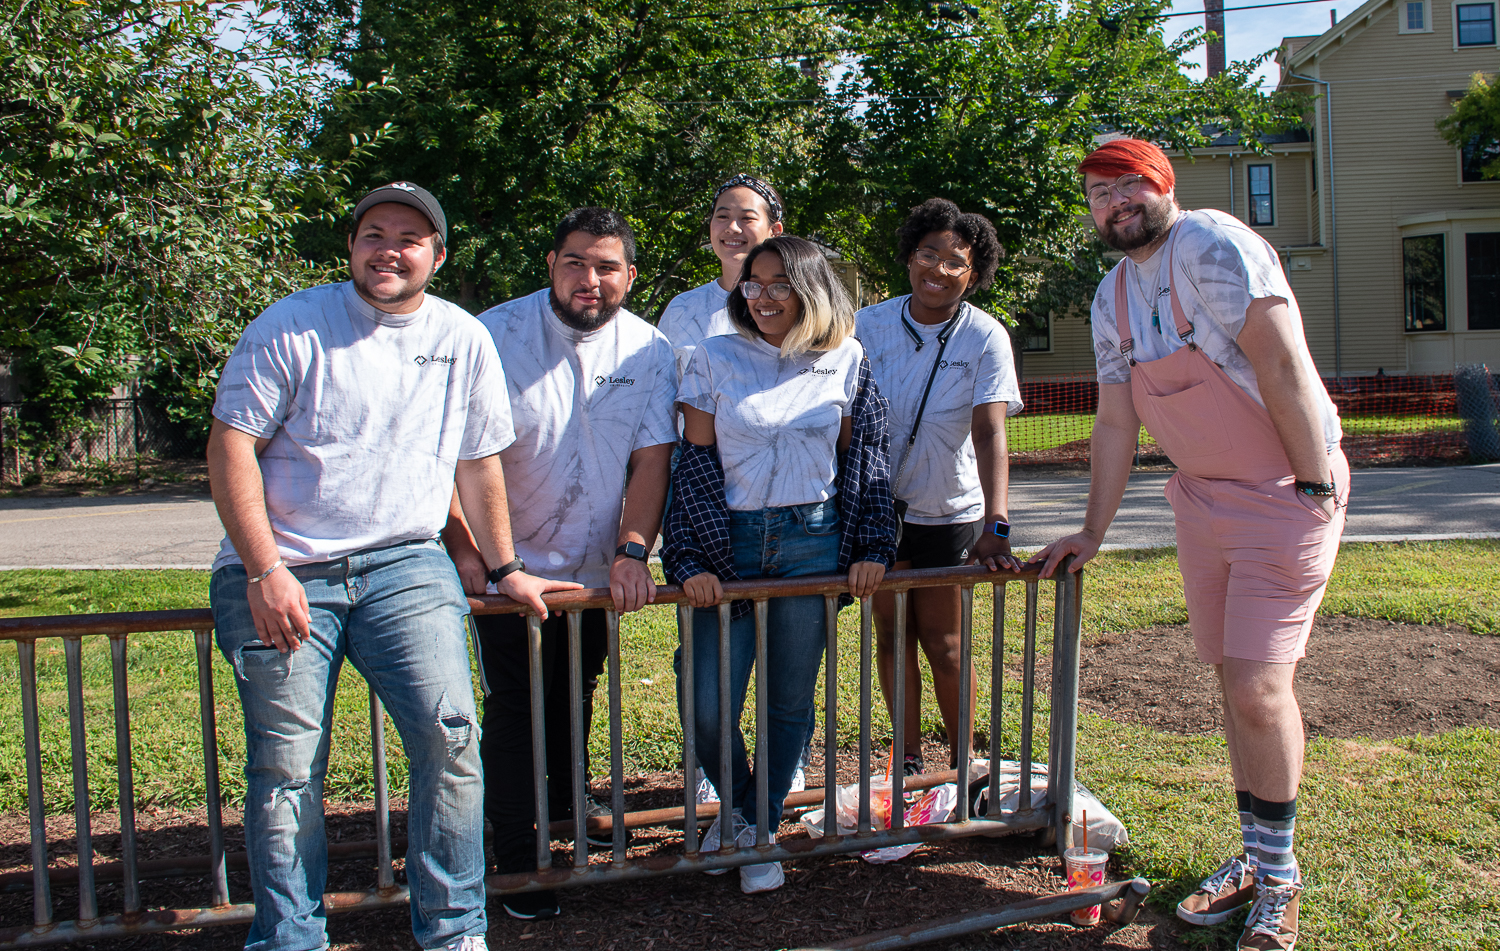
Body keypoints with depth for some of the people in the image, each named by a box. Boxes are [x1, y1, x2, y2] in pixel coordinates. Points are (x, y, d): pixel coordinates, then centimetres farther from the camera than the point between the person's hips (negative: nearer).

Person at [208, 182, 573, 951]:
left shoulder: (464, 340, 10)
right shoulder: (291, 326, 0)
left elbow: (479, 463, 19)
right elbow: (230, 447, -4)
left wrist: (505, 569, 22)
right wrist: (265, 572, -12)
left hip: (403, 567, 2)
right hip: (281, 576, -1)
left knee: (450, 734, -14)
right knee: (285, 769, -1)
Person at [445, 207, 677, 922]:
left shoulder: (647, 350, -4)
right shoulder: (493, 336, -13)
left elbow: (652, 457, -5)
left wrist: (632, 551, -16)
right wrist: (465, 551, -21)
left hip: (596, 568, 4)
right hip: (508, 567, -3)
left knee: (577, 694, 20)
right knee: (514, 706, -2)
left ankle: (565, 800, 44)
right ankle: (517, 858, 11)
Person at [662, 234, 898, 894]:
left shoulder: (845, 362, 6)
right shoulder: (715, 361, 4)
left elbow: (864, 461, 9)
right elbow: (695, 462, 1)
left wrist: (872, 548, 1)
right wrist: (694, 561, -8)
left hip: (813, 543, 0)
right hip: (730, 542, 0)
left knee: (791, 702, 5)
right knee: (708, 709, -3)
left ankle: (760, 832, 25)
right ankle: (737, 808, 27)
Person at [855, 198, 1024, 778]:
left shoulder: (985, 337, -13)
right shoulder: (869, 325, -7)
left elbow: (990, 432, -23)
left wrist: (996, 528, -34)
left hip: (949, 512, -2)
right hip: (878, 506, 2)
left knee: (942, 643, 1)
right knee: (891, 634, 8)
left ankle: (963, 764, 21)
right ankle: (910, 760, 25)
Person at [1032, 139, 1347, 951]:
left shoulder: (1211, 244, -15)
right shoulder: (1112, 297, 9)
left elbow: (1280, 358, -20)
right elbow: (1115, 420, 12)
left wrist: (1314, 481, -21)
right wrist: (1093, 532, 11)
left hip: (1289, 491, -7)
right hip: (1201, 494, 7)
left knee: (1258, 685, -10)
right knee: (1235, 682, 11)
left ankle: (1279, 875, 9)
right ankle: (1255, 857, 25)